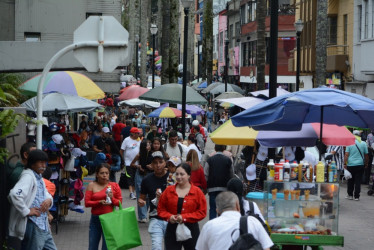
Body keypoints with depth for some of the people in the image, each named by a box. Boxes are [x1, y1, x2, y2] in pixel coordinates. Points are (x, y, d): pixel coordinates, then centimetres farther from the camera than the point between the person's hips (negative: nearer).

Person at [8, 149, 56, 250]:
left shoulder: (39, 177, 18)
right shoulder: (28, 176, -13)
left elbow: (46, 194, 27)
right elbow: (15, 194, -30)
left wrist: (49, 200, 2)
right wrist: (27, 211, -22)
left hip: (43, 226, 10)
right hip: (33, 226, -10)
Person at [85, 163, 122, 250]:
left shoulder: (114, 186, 3)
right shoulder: (92, 185, 3)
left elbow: (120, 202, 5)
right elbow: (87, 203, -2)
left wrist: (112, 199, -16)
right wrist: (99, 202, -17)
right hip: (95, 219, 1)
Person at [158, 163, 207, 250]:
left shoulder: (197, 191, -3)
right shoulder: (169, 190, 3)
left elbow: (202, 212, -6)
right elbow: (160, 209, 9)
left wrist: (184, 217, -16)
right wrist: (169, 216, -12)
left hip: (191, 229, -1)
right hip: (172, 229, 1)